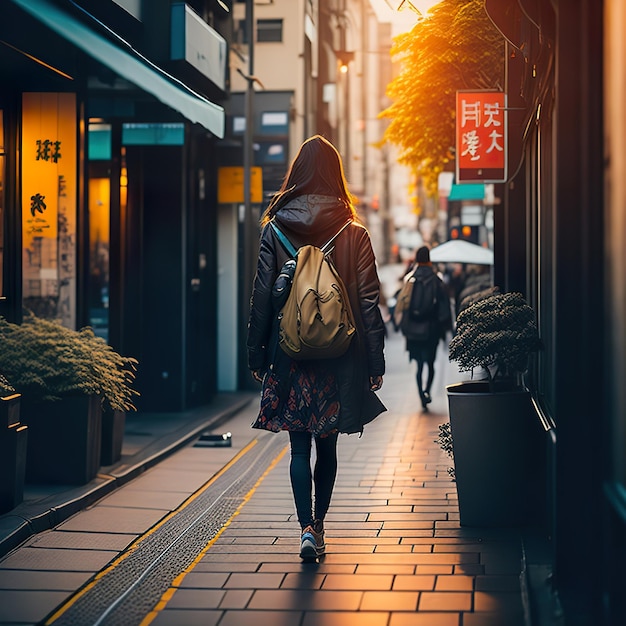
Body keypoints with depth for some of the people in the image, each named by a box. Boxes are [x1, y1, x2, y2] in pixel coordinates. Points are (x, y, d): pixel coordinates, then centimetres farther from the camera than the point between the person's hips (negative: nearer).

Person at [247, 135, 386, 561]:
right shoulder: (354, 234, -3)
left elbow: (261, 297, -2)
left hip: (289, 354, -1)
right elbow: (369, 302, -3)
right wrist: (375, 362, 2)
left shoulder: (275, 230, -3)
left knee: (300, 446, 4)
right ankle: (319, 524, 24)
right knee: (327, 445, 15)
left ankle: (308, 528, -10)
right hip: (339, 356, 1)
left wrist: (256, 355, 5)